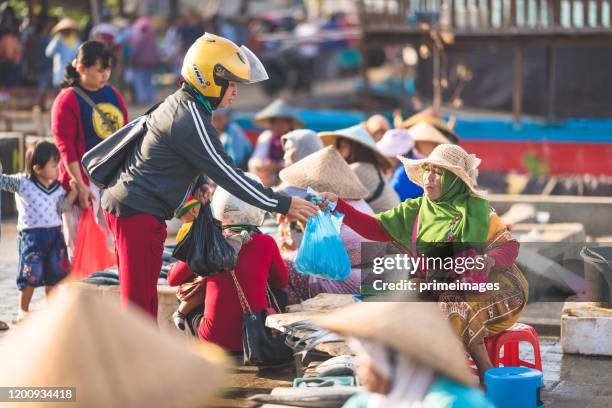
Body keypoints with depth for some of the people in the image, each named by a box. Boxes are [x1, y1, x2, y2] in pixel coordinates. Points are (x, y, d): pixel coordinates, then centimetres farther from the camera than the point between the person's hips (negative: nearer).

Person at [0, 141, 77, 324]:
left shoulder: (57, 187, 7)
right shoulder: (22, 183, -7)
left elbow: (63, 206, 6)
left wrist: (74, 190, -1)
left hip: (55, 233, 5)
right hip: (31, 235, -5)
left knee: (55, 274, 11)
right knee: (31, 275, -4)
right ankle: (23, 310, 9)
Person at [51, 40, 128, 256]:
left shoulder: (113, 94, 11)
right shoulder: (68, 100, -8)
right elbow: (66, 147, -11)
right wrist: (80, 185, -15)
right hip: (85, 179, -6)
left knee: (112, 241, 9)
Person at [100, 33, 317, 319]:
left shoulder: (178, 103, 13)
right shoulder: (191, 121, -19)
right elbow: (228, 176, -18)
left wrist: (196, 186, 7)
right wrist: (282, 205, -13)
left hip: (125, 206, 10)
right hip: (139, 213, -10)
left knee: (141, 296, 16)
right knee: (140, 300, -9)